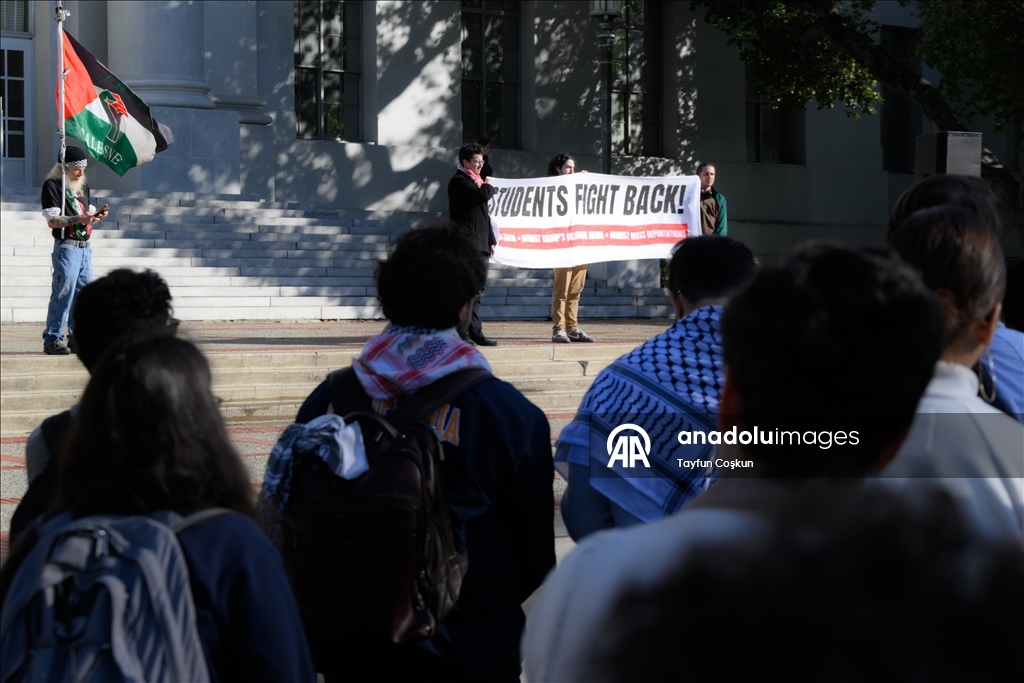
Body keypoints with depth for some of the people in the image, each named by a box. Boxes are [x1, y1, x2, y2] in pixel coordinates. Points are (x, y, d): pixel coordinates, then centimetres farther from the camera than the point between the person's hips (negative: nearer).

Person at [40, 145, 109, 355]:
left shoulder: (83, 185, 19)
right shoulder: (53, 185, -6)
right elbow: (52, 221, -12)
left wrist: (96, 214, 1)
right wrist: (77, 219, -24)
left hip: (84, 247, 8)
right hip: (66, 247, -8)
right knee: (63, 293, -11)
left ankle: (77, 338, 15)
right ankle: (52, 340, -7)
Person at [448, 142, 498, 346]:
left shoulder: (475, 181, 23)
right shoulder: (459, 181, -7)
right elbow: (480, 195, -24)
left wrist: (491, 239, 21)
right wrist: (489, 186, -2)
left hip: (480, 244, 9)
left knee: (477, 289, 9)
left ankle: (474, 332, 12)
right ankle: (463, 333, -9)